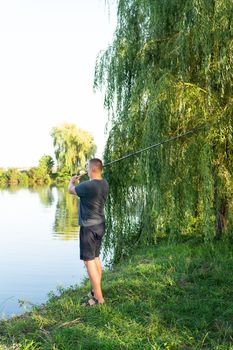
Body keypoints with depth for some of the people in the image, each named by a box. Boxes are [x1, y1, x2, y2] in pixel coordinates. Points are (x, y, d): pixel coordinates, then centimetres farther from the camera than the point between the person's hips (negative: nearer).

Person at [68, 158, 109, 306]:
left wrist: (72, 182, 15)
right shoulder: (104, 184, 2)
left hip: (89, 227, -9)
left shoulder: (88, 186, -23)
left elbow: (71, 190, -5)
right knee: (96, 258, 19)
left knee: (89, 260, -3)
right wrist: (78, 183, 25)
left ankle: (99, 298, -1)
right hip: (100, 225, 9)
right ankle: (97, 291, 29)